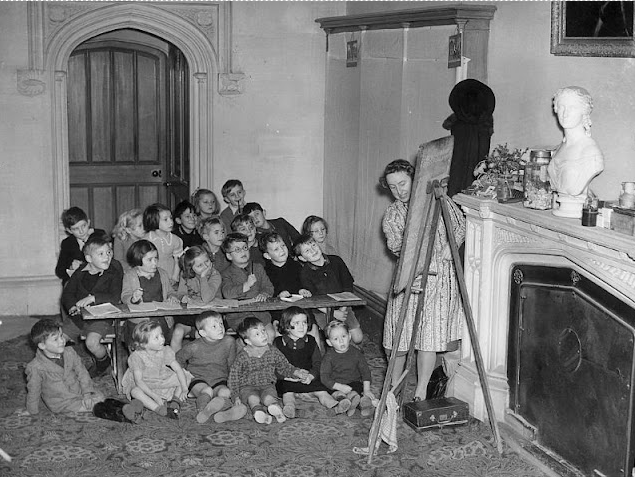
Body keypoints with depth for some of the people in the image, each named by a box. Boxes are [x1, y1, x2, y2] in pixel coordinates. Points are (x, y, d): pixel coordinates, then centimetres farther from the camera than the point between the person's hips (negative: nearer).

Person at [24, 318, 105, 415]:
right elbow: (33, 391, -8)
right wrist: (32, 411, 4)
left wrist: (87, 393, -7)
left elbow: (82, 372, 1)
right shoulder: (35, 368, -21)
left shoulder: (69, 353, -7)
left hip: (79, 391, 5)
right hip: (61, 403, -5)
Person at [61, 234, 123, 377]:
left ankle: (103, 360, 6)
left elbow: (115, 297, -17)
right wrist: (72, 306, -13)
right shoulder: (80, 273, 6)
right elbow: (67, 293, 8)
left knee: (92, 343, -26)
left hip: (101, 317, -4)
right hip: (79, 317, 5)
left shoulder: (114, 274, -6)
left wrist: (93, 297, -28)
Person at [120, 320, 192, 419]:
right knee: (135, 392, -37)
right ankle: (160, 410, -45)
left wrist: (184, 389, -25)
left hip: (162, 383, 4)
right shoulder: (136, 357, -23)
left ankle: (175, 400, -26)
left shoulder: (165, 351, -11)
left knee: (185, 378, -10)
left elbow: (178, 370, -12)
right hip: (145, 385, -4)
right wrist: (155, 397, -36)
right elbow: (139, 381, -27)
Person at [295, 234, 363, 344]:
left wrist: (343, 308, -9)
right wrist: (334, 313, -17)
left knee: (357, 338, -5)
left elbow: (348, 285, 3)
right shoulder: (304, 273, -11)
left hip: (343, 307, 3)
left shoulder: (336, 261, -3)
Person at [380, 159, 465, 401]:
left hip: (439, 276, -2)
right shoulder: (391, 215, 3)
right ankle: (394, 386, 24)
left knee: (430, 335, -5)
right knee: (398, 332, 2)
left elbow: (460, 226, 9)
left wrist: (450, 246, -7)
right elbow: (395, 246, -12)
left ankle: (421, 392, 5)